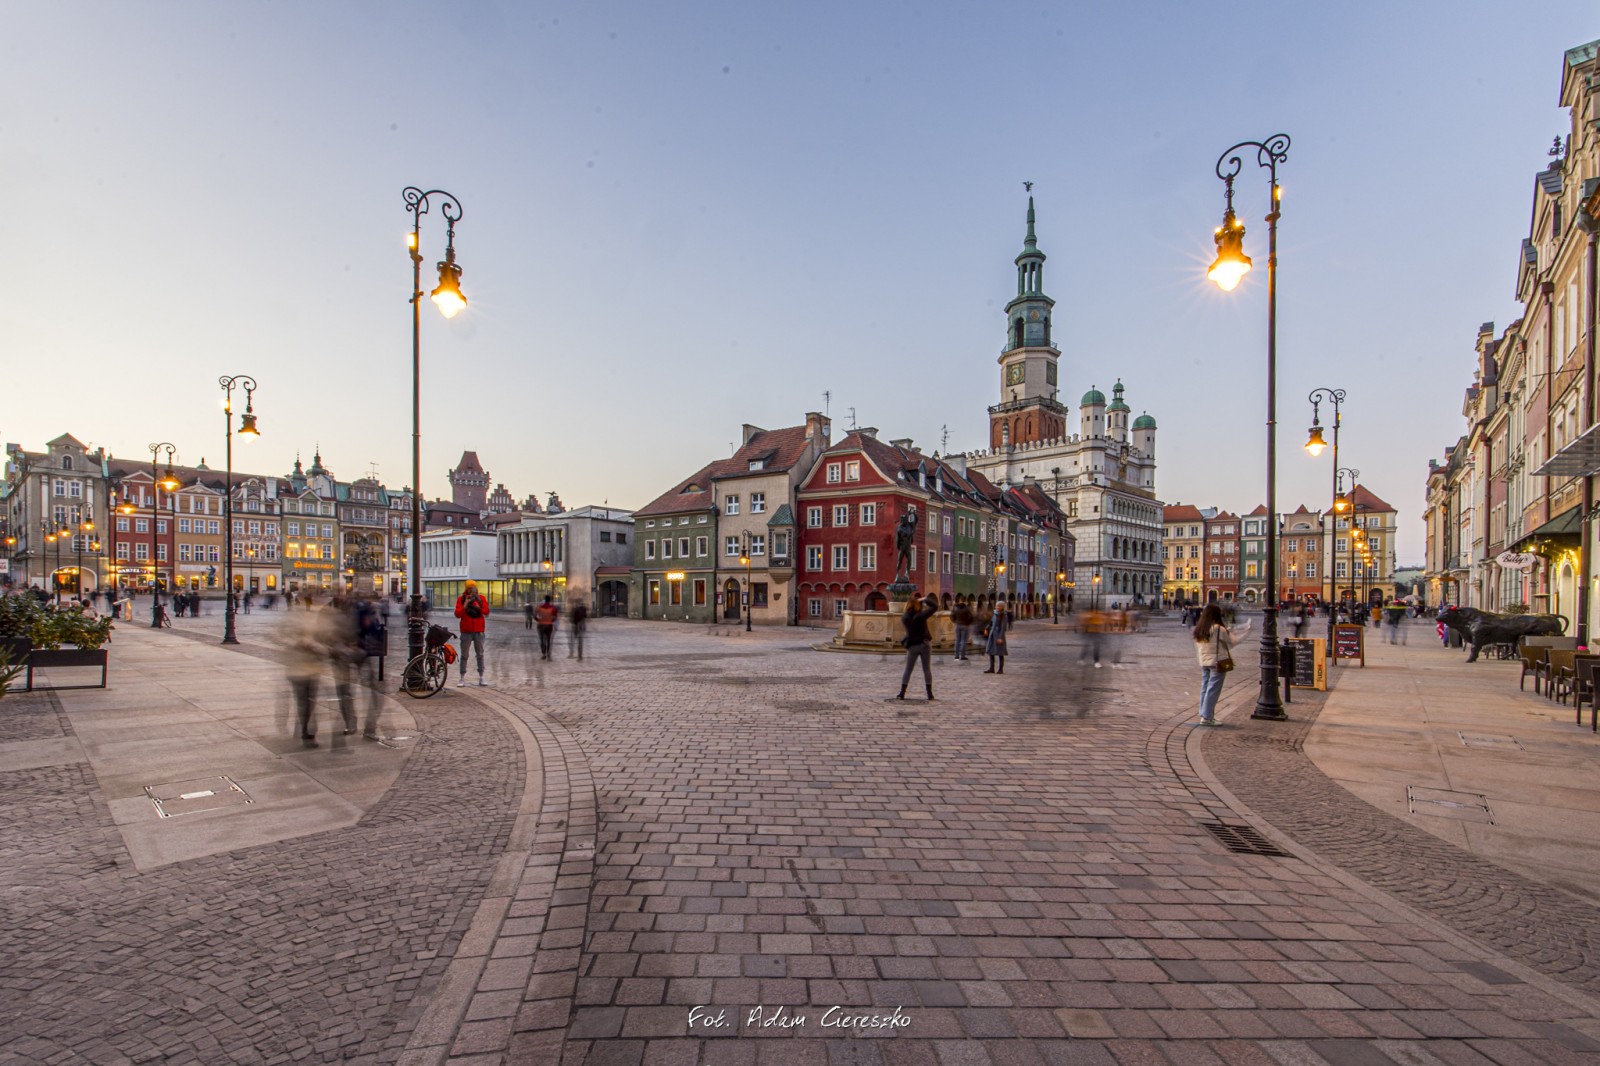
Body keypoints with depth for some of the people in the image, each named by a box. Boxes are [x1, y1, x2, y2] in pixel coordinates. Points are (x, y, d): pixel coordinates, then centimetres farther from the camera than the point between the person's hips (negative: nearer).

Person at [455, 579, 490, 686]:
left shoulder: (481, 598, 3)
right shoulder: (461, 599, 1)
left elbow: (486, 612, -8)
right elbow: (457, 614, -8)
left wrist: (479, 603, -18)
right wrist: (465, 604, -18)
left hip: (479, 631, 1)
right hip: (466, 631, -1)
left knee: (480, 654, 6)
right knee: (464, 655, 3)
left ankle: (481, 678, 13)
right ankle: (462, 678, 8)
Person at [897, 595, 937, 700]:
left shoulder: (904, 618, -6)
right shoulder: (921, 616, -16)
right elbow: (935, 606, -12)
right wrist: (925, 600, -1)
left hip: (912, 646, 2)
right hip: (924, 644, -2)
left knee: (908, 670, 10)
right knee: (927, 670, 7)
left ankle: (902, 693, 7)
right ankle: (930, 694, 9)